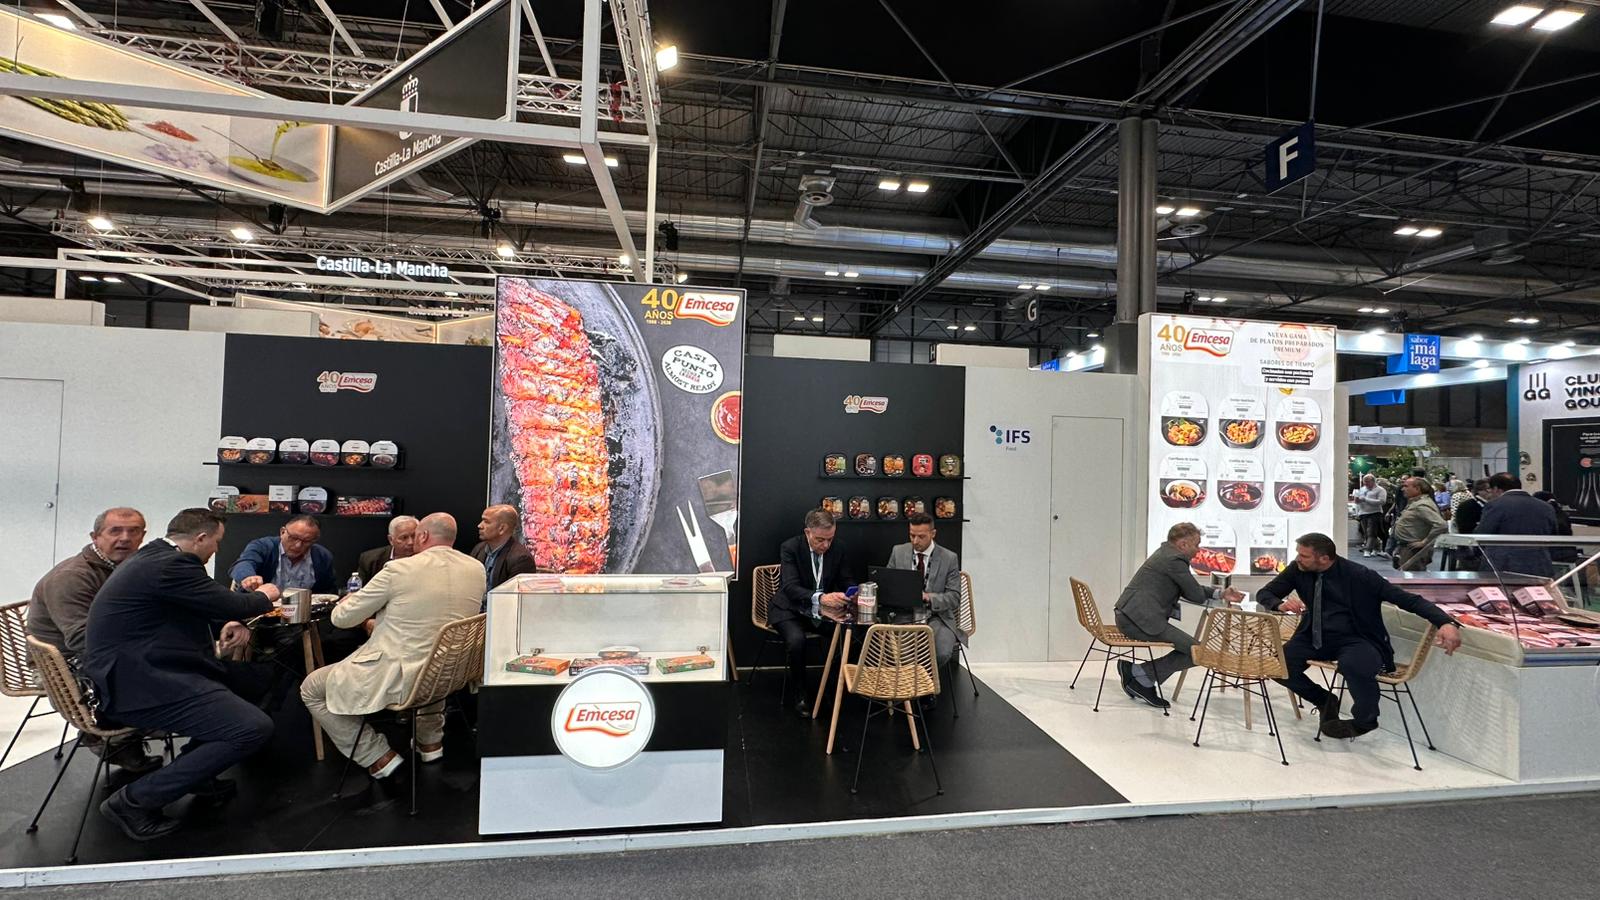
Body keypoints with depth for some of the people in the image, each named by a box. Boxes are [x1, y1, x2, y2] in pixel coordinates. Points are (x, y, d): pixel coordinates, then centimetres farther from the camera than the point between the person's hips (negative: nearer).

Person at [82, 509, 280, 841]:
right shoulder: (171, 564, -19)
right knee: (255, 728, -20)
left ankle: (194, 771, 26)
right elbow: (232, 605, -14)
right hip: (140, 686, -11)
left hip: (129, 675, 11)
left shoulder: (150, 557, 14)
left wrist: (227, 625, 4)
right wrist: (263, 597, 6)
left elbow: (198, 609, 22)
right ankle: (134, 800, -7)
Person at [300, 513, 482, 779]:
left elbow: (342, 618, -5)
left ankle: (379, 757, 11)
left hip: (398, 679, -6)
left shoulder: (399, 569, -17)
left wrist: (345, 602, 19)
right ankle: (431, 742, 39)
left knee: (311, 689, 16)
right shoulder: (477, 570, -3)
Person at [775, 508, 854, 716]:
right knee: (796, 640, -34)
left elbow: (845, 582, 5)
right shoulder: (790, 548, -17)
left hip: (823, 611, 4)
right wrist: (820, 597, -45)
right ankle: (802, 694, -10)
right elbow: (790, 587, -28)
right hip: (790, 610, -4)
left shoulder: (837, 550, -2)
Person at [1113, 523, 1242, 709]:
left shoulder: (1166, 553, 19)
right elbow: (1197, 596, -8)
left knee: (1188, 647, 16)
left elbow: (1190, 589, 26)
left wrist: (1220, 594, 16)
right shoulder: (1174, 560, -13)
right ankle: (1136, 673, -4)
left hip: (1129, 616, 10)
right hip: (1139, 619, -10)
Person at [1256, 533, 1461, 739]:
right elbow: (1264, 593, 2)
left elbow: (1406, 598, -15)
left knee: (1353, 665, -38)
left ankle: (1364, 720, -5)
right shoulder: (1297, 570, -4)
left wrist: (1446, 622, -32)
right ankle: (1324, 700, 11)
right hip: (1316, 638, 4)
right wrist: (1281, 604, -22)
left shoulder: (1359, 575, -13)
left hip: (1356, 640, -4)